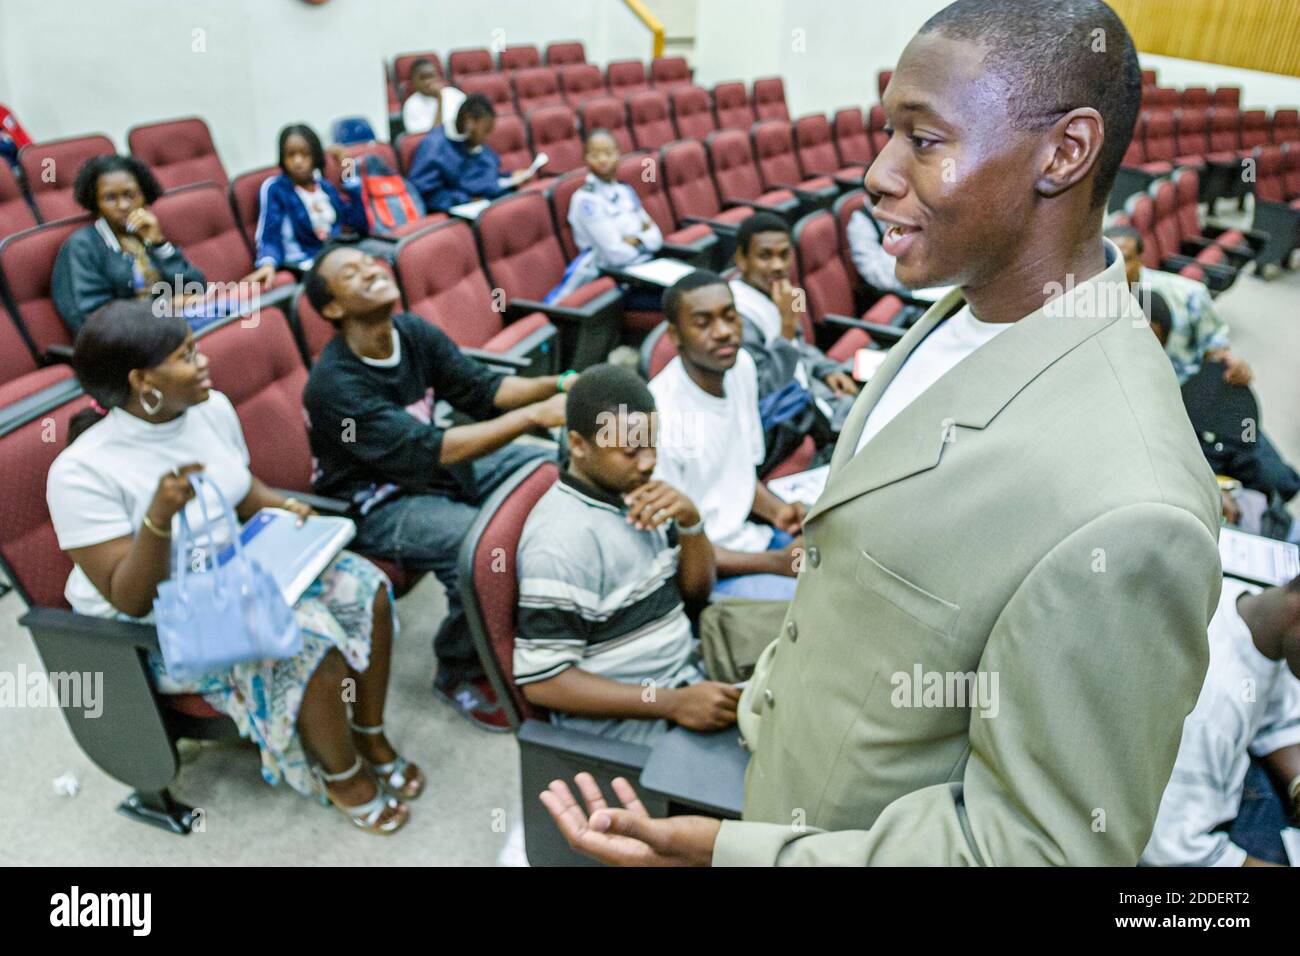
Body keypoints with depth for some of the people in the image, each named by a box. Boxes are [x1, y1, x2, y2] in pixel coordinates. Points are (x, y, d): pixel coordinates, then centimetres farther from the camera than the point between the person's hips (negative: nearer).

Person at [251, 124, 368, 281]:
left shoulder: (325, 186, 18)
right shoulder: (274, 189, 4)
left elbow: (362, 227, 12)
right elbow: (270, 237, -5)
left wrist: (351, 179, 11)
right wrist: (268, 264, -28)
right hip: (305, 267, -6)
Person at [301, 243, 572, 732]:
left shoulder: (413, 332, -5)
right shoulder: (334, 384, -27)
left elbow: (481, 388, -1)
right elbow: (430, 449, -34)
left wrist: (556, 386, -19)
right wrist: (536, 416, -38)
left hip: (436, 464, 8)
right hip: (378, 504, -8)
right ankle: (460, 674, -5)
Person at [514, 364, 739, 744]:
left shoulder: (630, 490, 3)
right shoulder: (560, 540, -21)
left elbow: (697, 590, 11)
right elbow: (540, 680, -21)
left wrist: (690, 520, -9)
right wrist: (675, 704, -25)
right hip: (629, 726, -8)